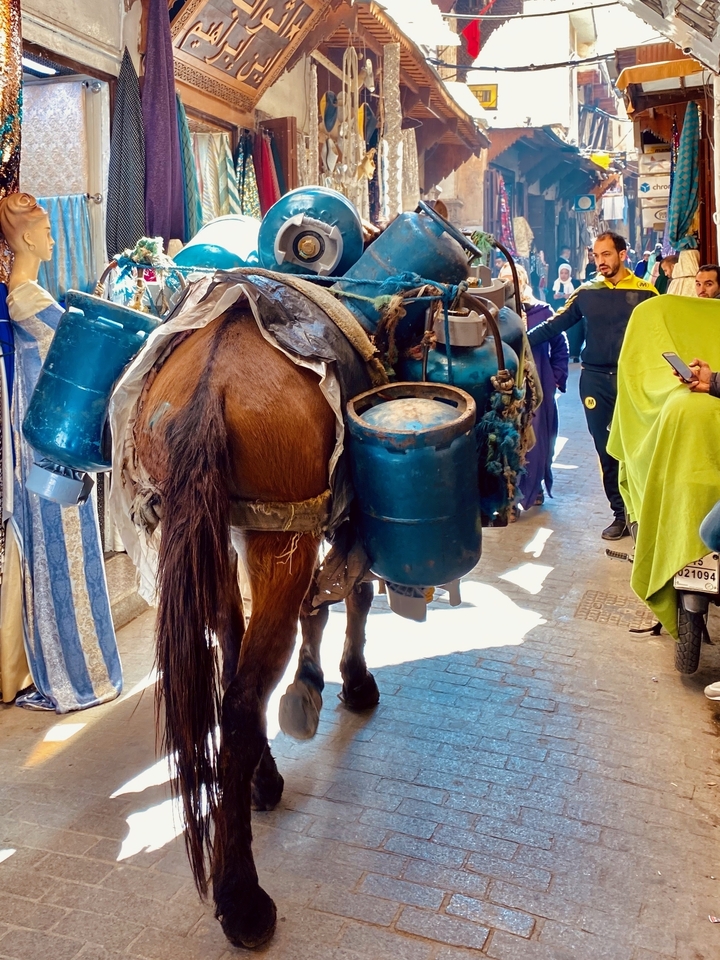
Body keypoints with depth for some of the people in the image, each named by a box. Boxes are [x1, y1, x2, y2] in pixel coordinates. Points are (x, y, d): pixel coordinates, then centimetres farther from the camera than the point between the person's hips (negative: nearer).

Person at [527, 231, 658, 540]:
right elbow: (554, 326, 3)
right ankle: (621, 513, 16)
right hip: (595, 379, 2)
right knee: (606, 449, 6)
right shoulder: (586, 293, 5)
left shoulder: (645, 292, -1)